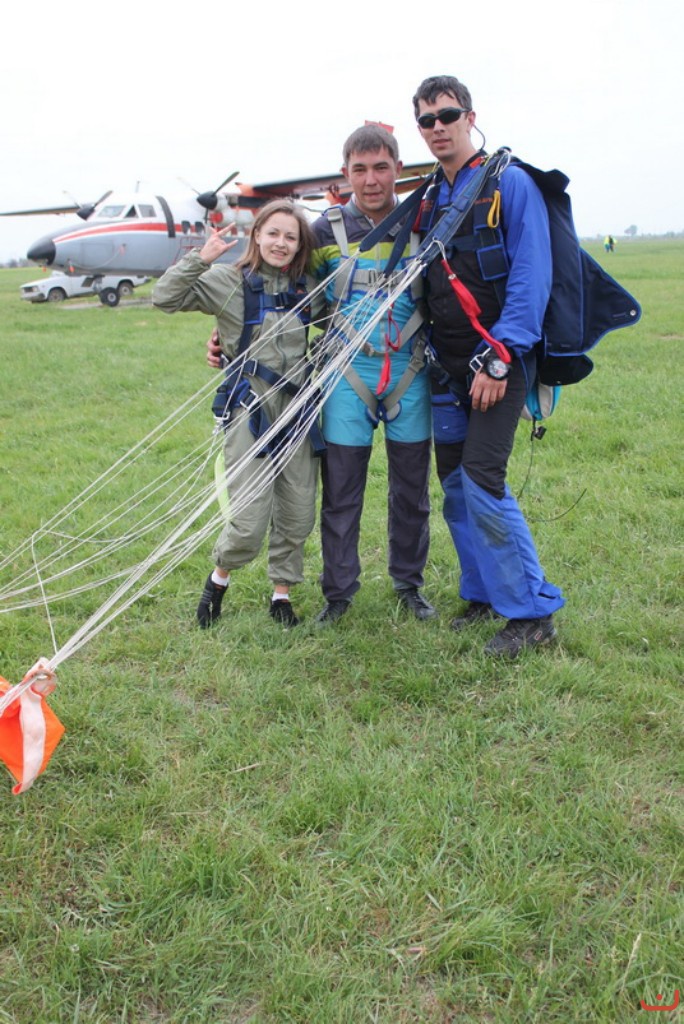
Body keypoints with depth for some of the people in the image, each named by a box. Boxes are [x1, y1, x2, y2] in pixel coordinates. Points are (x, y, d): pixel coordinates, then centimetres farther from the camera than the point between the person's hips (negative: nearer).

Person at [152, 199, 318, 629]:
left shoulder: (306, 288, 10)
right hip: (251, 410, -4)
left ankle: (282, 592, 27)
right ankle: (220, 577, 23)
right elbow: (165, 297, -10)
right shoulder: (229, 281, -3)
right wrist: (200, 259, -18)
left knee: (298, 514, 8)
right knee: (249, 520, -7)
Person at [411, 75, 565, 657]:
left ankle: (533, 612, -1)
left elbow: (531, 277, -14)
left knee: (482, 480, -14)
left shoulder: (510, 183, -7)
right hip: (448, 367, 7)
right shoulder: (429, 200, 14)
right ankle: (484, 594, 24)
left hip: (499, 362, -7)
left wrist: (499, 359, -19)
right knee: (455, 484, 9)